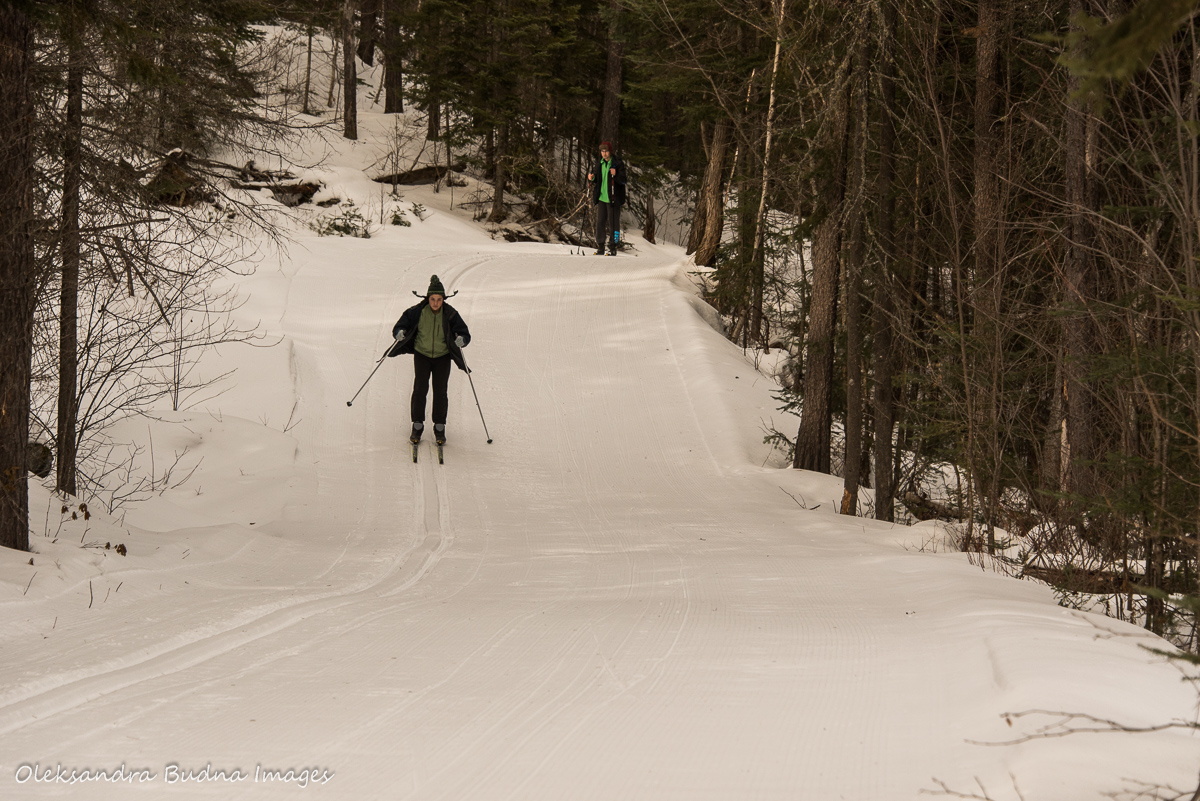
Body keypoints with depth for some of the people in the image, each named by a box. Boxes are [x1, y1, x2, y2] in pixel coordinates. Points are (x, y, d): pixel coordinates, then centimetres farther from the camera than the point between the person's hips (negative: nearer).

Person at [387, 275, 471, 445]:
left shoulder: (450, 314, -11)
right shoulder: (418, 311, -12)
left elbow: (465, 333, -9)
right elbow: (402, 324, -4)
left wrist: (461, 340, -32)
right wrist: (400, 332, -27)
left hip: (442, 356, 0)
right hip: (422, 354, 0)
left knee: (440, 391, -2)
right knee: (420, 389, -8)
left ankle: (439, 428, 12)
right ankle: (417, 426, 6)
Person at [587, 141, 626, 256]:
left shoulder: (618, 163, -6)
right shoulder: (599, 163, 10)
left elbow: (623, 181, -9)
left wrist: (615, 175, -28)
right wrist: (591, 179, -3)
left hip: (613, 198, -5)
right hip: (601, 197, 5)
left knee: (613, 223, -1)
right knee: (600, 222, 5)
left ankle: (613, 247, 4)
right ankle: (600, 247, 11)